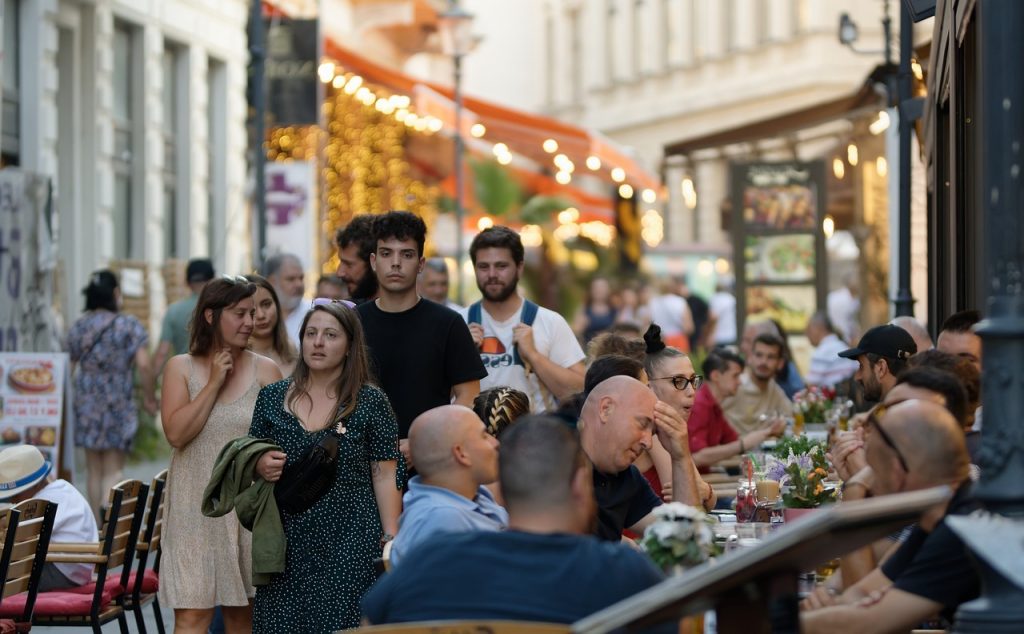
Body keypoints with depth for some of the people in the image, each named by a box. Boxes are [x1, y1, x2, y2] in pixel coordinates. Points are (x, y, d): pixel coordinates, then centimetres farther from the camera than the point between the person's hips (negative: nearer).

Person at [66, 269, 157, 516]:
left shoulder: (77, 327, 5)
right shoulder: (129, 325, -7)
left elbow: (70, 367, 7)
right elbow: (143, 364, -14)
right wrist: (150, 397, -2)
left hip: (86, 402, 4)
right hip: (118, 403, -4)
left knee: (93, 468, 14)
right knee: (113, 469, 1)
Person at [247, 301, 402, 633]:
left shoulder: (370, 401, 1)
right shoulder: (272, 397, 9)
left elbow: (385, 475, 1)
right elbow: (249, 460, 17)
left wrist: (390, 539, -4)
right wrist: (261, 466, -6)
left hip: (350, 544, -3)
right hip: (288, 544, 3)